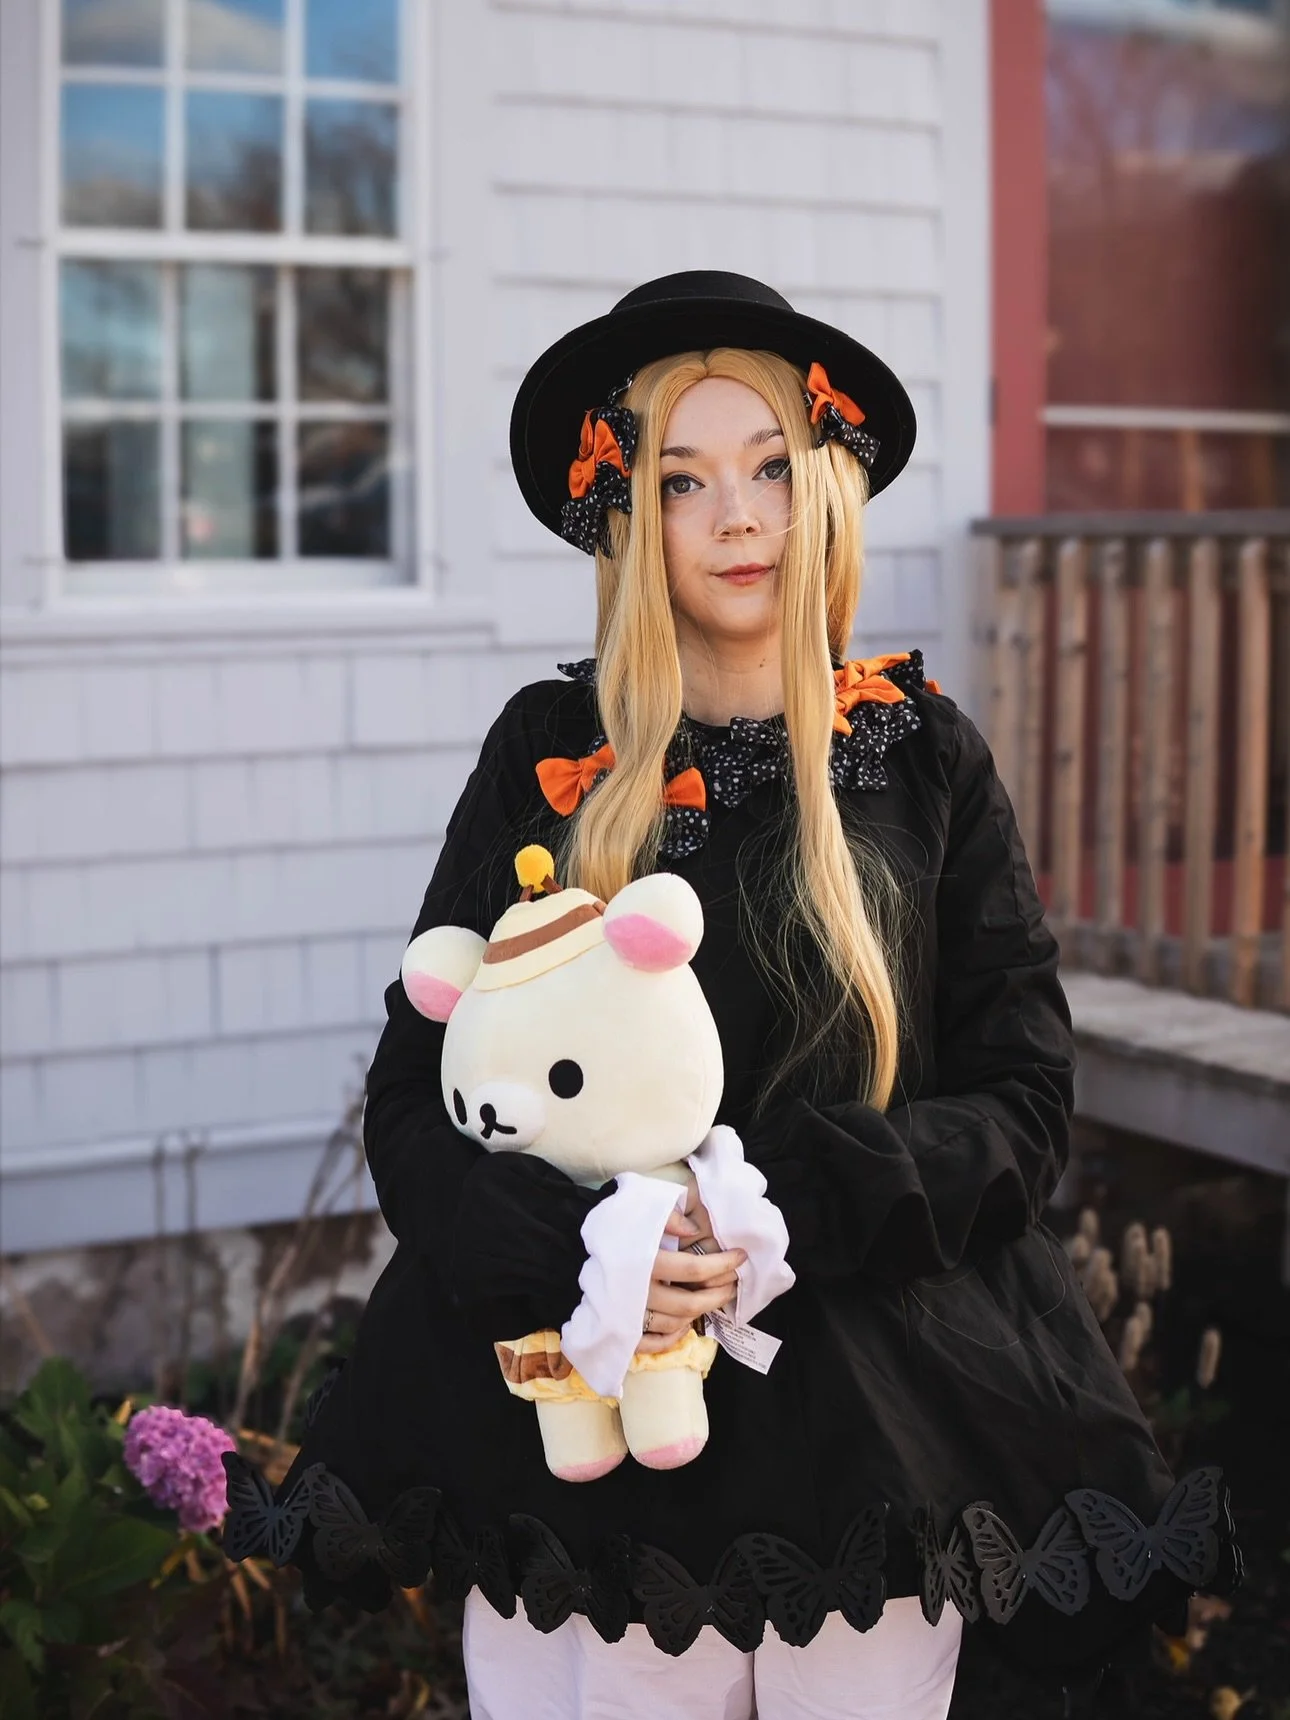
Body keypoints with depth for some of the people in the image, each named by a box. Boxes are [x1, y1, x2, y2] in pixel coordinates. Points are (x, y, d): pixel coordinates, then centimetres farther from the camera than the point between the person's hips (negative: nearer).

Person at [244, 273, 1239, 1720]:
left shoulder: (924, 760, 2)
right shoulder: (550, 760, 1)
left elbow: (1024, 1099, 1)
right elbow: (416, 1097, 0)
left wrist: (789, 1205, -15)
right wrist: (571, 1245, -19)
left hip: (873, 1422, 1)